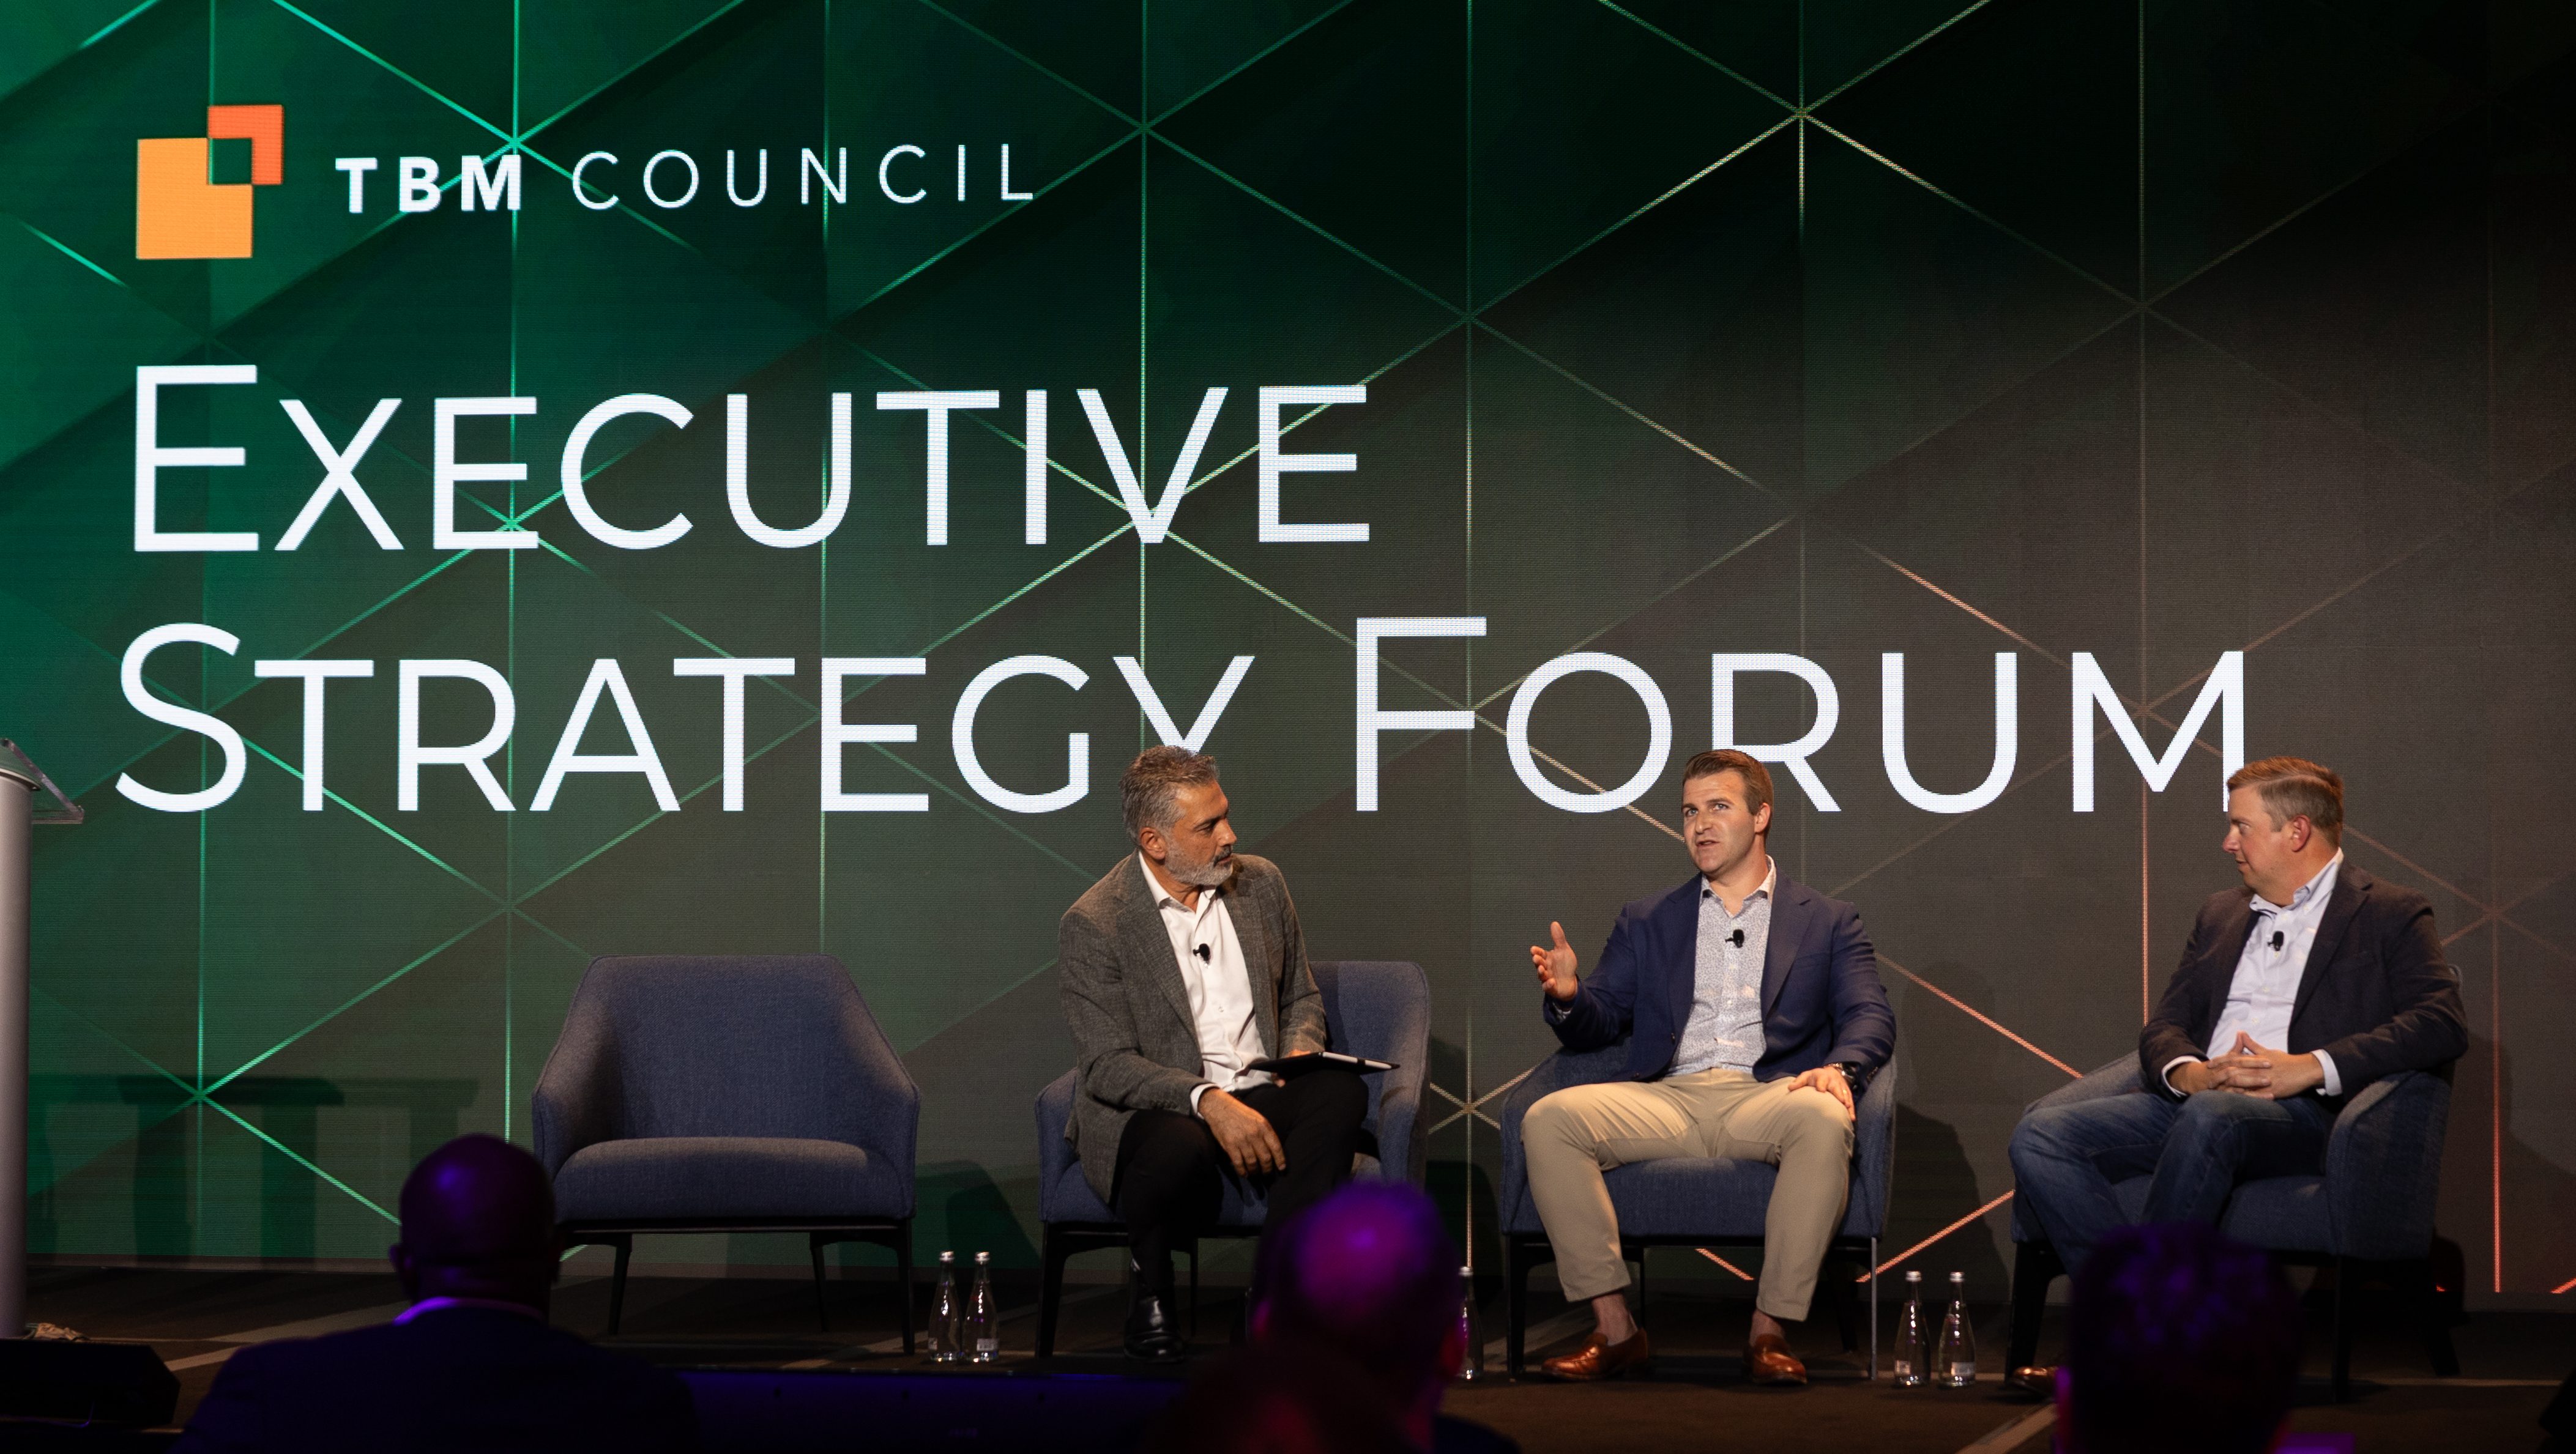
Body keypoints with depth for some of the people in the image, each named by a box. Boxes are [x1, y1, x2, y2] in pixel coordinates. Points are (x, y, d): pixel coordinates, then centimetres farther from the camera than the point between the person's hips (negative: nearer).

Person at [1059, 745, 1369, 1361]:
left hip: (1257, 1100, 5)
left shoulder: (1260, 883, 10)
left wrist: (1301, 1052, -3)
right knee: (1181, 1148, -41)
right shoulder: (1092, 926, -8)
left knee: (1341, 1090, -28)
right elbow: (1107, 1066, -14)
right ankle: (1149, 1286, -8)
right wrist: (1208, 1100, -29)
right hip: (1148, 1111, -5)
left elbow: (1302, 996, 22)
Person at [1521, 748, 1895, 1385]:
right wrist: (1568, 998, -7)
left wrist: (1840, 1068, -18)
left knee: (1823, 1120, -38)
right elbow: (1599, 1023, 18)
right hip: (1668, 1097, 2)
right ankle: (1614, 1327, -24)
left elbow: (1869, 1016, 5)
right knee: (1548, 1120, -26)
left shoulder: (1826, 921, 18)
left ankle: (1770, 1331, -29)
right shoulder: (1648, 922, 25)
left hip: (1769, 1095, -2)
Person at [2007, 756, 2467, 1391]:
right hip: (2193, 1100, 6)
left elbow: (2442, 1024, -7)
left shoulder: (2389, 916, 8)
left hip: (2300, 1114, -6)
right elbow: (2164, 1026, 20)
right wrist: (2186, 1072, -7)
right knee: (2040, 1136, -19)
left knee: (2207, 1118, -41)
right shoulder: (2221, 915, 28)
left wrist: (2312, 1067, -18)